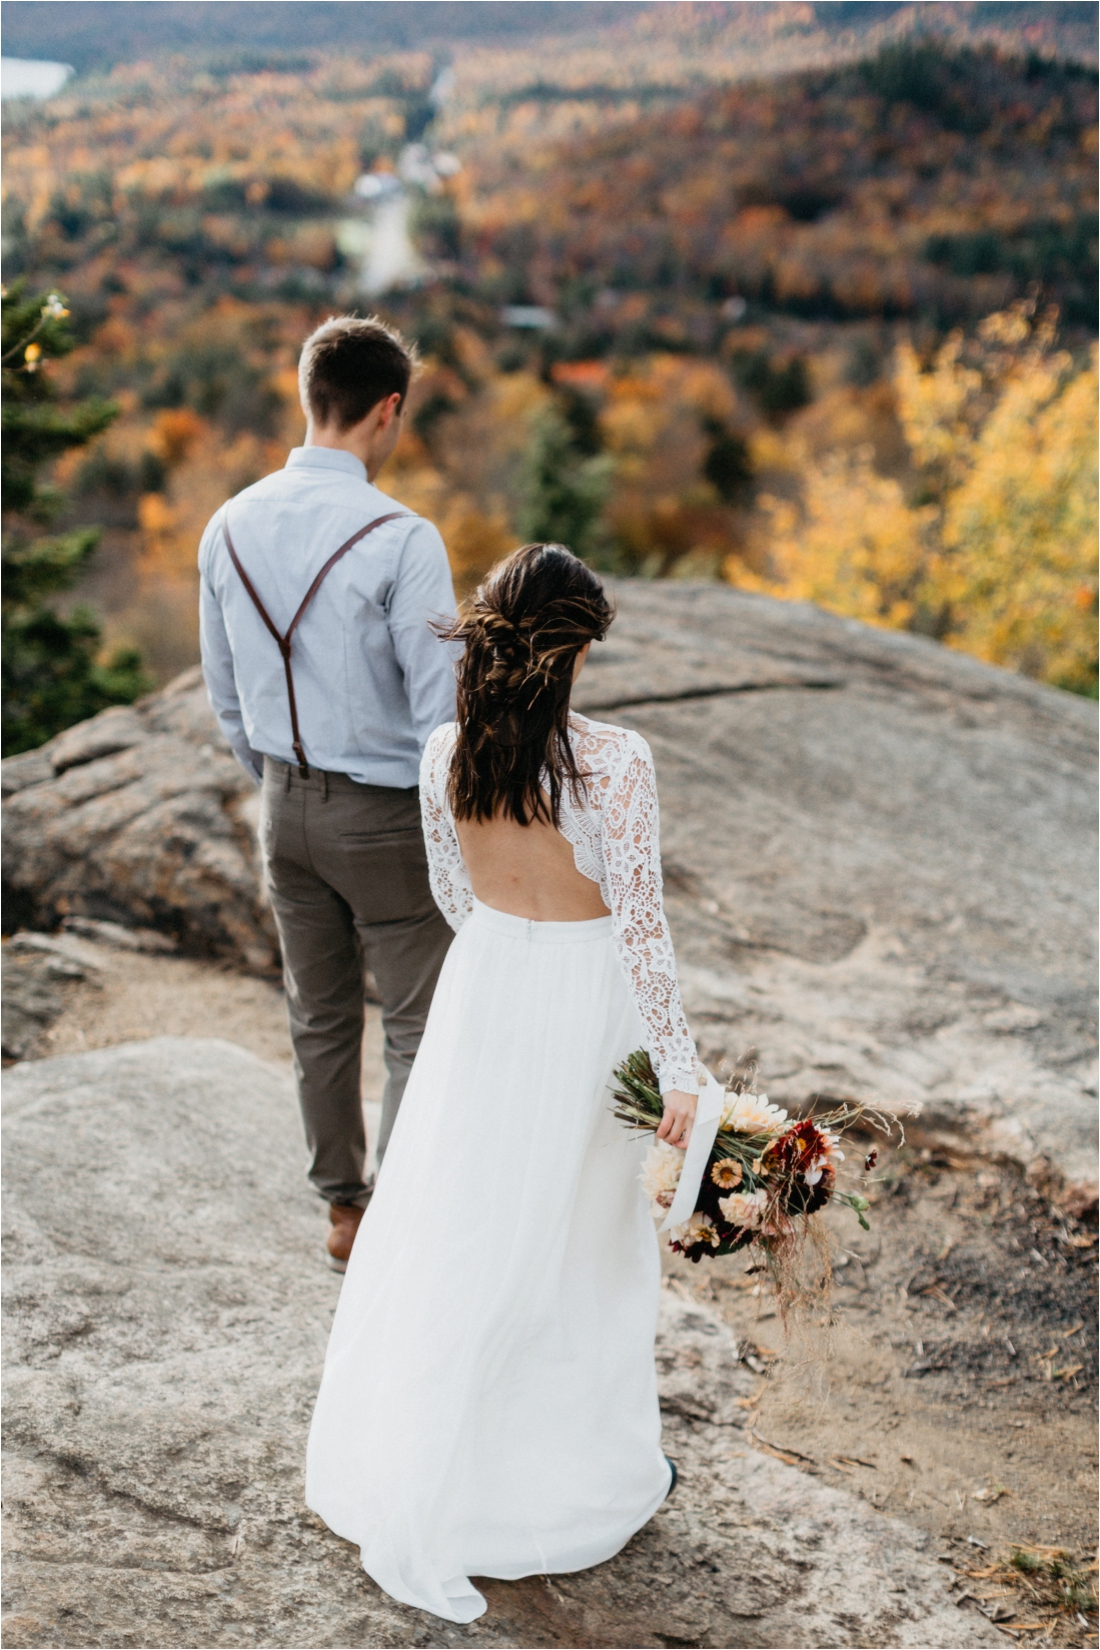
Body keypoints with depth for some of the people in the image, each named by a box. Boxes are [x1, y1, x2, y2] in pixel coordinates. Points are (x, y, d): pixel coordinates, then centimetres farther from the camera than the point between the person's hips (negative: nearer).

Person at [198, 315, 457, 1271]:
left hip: (286, 805, 6)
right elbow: (440, 705, -19)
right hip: (385, 813, -6)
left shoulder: (231, 528, -2)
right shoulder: (402, 540, -22)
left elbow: (224, 689, 9)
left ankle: (345, 1210, 32)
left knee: (319, 1019, 18)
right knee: (420, 1029, 8)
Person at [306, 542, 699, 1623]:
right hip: (583, 1012, -4)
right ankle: (586, 1472, 33)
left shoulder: (445, 754, -7)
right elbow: (640, 925, -20)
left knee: (453, 1230, 18)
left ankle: (403, 1483, 30)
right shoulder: (616, 762, -23)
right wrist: (676, 1067, -13)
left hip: (480, 996, 4)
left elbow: (452, 893, 6)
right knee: (580, 1240, 14)